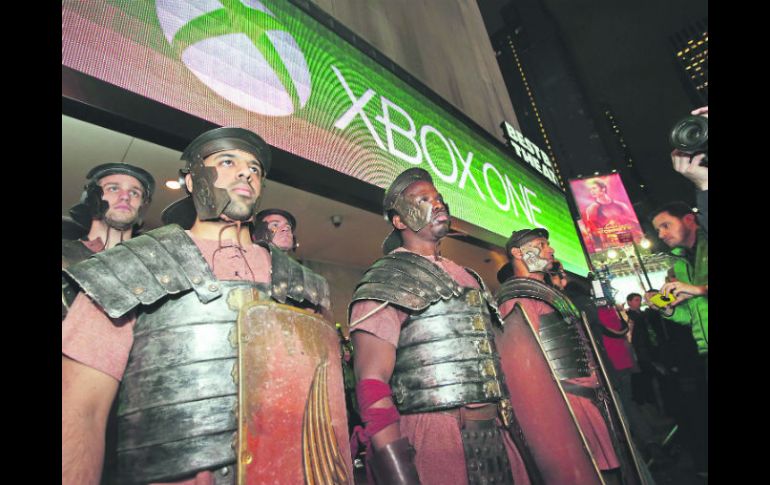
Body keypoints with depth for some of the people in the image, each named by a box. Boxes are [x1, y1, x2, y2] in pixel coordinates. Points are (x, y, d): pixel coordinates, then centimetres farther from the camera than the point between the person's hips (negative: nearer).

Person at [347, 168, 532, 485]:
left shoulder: (467, 277, 15)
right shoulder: (385, 279, -7)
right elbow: (372, 383, -15)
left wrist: (508, 432, 15)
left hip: (495, 436, 7)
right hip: (433, 441, -6)